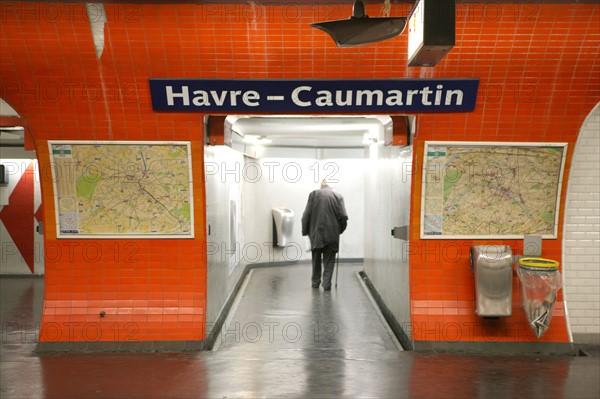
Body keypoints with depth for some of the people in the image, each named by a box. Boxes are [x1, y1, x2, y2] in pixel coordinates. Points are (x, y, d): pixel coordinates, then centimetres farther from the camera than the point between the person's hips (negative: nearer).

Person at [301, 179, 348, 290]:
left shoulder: (313, 194, 1)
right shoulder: (338, 195, 1)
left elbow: (306, 215, -1)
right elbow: (343, 216, -5)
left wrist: (305, 231, 8)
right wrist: (340, 229, 11)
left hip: (316, 232, 1)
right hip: (332, 234, -1)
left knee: (316, 259, 16)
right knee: (329, 260, 8)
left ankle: (315, 282, 25)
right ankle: (327, 283, 2)